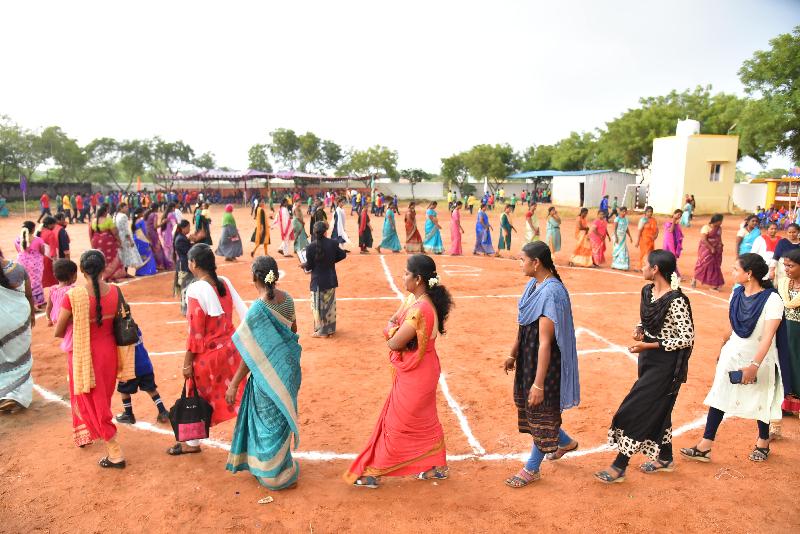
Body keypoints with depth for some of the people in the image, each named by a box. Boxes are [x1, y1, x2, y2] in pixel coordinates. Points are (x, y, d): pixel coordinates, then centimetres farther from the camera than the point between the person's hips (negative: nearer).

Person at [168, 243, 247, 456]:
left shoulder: (196, 289, -19)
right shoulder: (225, 282, -1)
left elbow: (195, 331, -17)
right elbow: (243, 312, 0)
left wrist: (187, 362, -8)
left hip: (207, 353, -6)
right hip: (230, 348, 6)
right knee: (235, 396, 16)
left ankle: (192, 443, 33)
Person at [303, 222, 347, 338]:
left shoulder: (311, 247, -17)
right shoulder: (333, 243, -7)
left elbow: (309, 266, -11)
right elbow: (342, 255, 4)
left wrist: (304, 266, 11)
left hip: (318, 281, -4)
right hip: (331, 279, 4)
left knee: (319, 305, 10)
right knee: (330, 304, 17)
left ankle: (321, 331, 16)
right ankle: (330, 329, 27)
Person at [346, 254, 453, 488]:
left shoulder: (420, 310, -30)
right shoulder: (413, 299, 0)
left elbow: (394, 343, -24)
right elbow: (391, 321, 9)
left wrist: (393, 332, -5)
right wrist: (394, 330, -11)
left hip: (414, 376, -9)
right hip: (417, 371, 9)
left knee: (396, 423, 6)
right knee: (424, 421, 21)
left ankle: (372, 472, 23)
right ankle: (438, 466, 37)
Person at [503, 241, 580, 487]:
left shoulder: (551, 294, -27)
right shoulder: (534, 285, 2)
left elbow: (545, 342, -27)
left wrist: (539, 383, -25)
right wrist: (513, 354, 20)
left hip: (545, 362, -9)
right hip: (528, 357, 9)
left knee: (541, 411, 9)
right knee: (528, 405, 22)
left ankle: (532, 469, 28)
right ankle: (565, 442, 46)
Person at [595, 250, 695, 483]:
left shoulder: (675, 301, -22)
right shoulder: (647, 291, 3)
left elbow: (687, 339, -19)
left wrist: (649, 345, -22)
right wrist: (639, 330, -4)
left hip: (665, 364, -8)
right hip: (648, 359, 9)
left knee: (635, 411, -6)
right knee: (656, 410, 20)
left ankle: (619, 466, 5)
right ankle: (665, 458, 39)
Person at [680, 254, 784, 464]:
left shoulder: (772, 300, -20)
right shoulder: (737, 293, -2)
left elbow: (768, 336, -26)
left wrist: (754, 365, -32)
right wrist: (723, 346, 21)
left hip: (760, 360, -5)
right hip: (733, 355, 5)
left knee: (760, 402, 13)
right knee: (719, 398, 3)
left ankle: (763, 442, 40)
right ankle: (705, 447, 8)